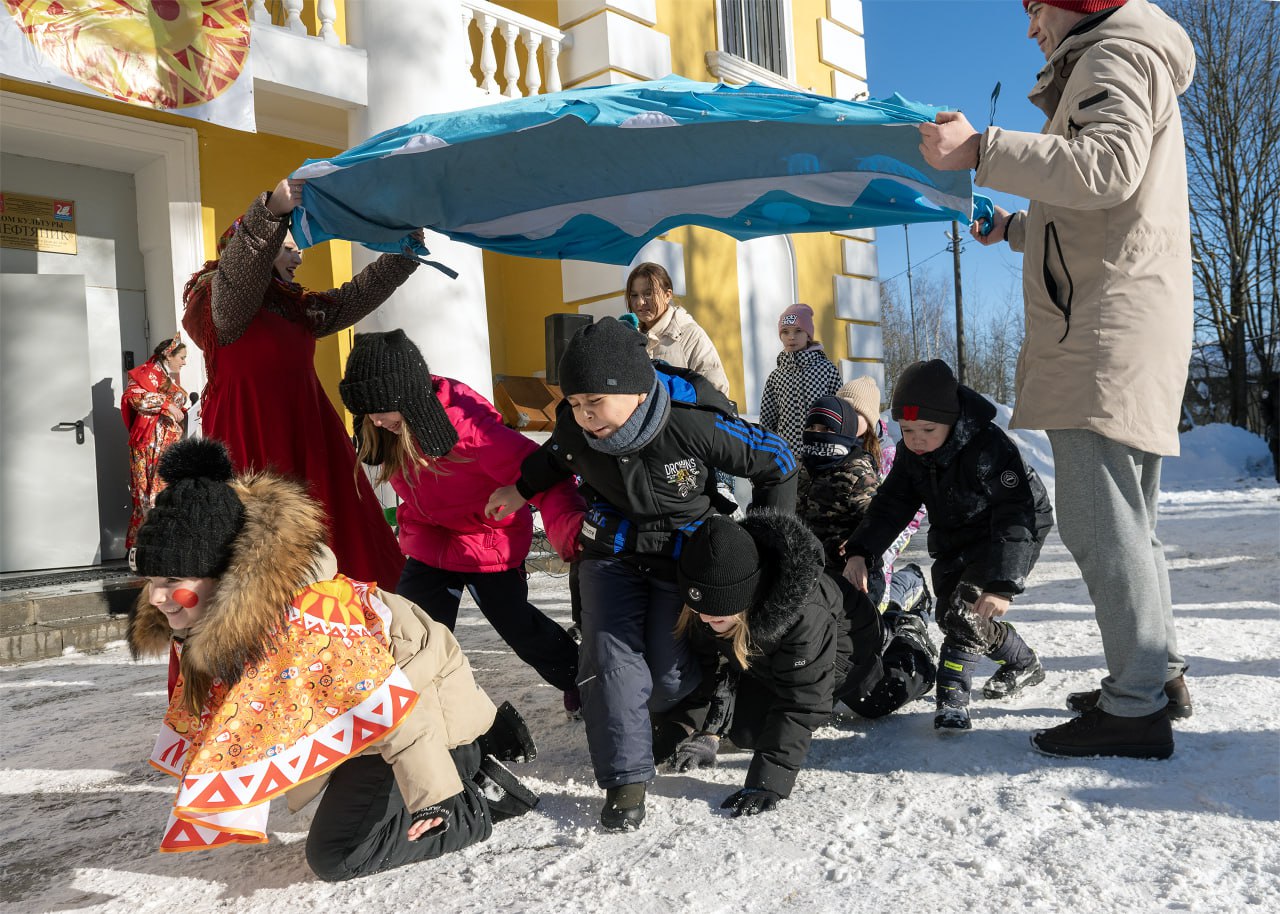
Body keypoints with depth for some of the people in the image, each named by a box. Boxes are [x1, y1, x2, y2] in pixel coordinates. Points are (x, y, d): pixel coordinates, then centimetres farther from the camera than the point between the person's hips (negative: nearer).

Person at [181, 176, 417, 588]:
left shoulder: (300, 308, 21)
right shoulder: (222, 296, -2)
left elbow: (357, 296, 26)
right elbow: (241, 265, -23)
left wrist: (404, 254, 20)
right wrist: (272, 209, -40)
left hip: (308, 441, 7)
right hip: (252, 446, -7)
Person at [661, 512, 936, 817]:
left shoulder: (804, 613, -50)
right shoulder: (701, 611, -33)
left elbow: (802, 701, -46)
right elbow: (713, 668, -18)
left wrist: (769, 780, -50)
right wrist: (706, 732, -31)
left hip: (848, 645, -4)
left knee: (877, 701, 19)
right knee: (744, 731, 0)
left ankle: (911, 645, 48)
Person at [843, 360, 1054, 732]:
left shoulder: (988, 448, -32)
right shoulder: (910, 455, -10)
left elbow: (1018, 515, -34)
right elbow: (890, 505, -5)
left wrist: (1002, 582, -41)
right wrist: (860, 552, -20)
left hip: (1012, 536, -7)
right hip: (953, 544, 8)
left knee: (965, 608, -23)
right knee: (949, 615, 6)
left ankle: (952, 695, -13)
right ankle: (1024, 665, 29)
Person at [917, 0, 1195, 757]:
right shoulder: (1115, 69, 30)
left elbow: (1108, 167, -23)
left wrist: (982, 150, -25)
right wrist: (1015, 229, 31)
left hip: (1108, 330, -11)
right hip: (1115, 331, 11)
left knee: (1100, 517, -13)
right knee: (1123, 518, 14)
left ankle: (1137, 707, -9)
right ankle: (1161, 674, 23)